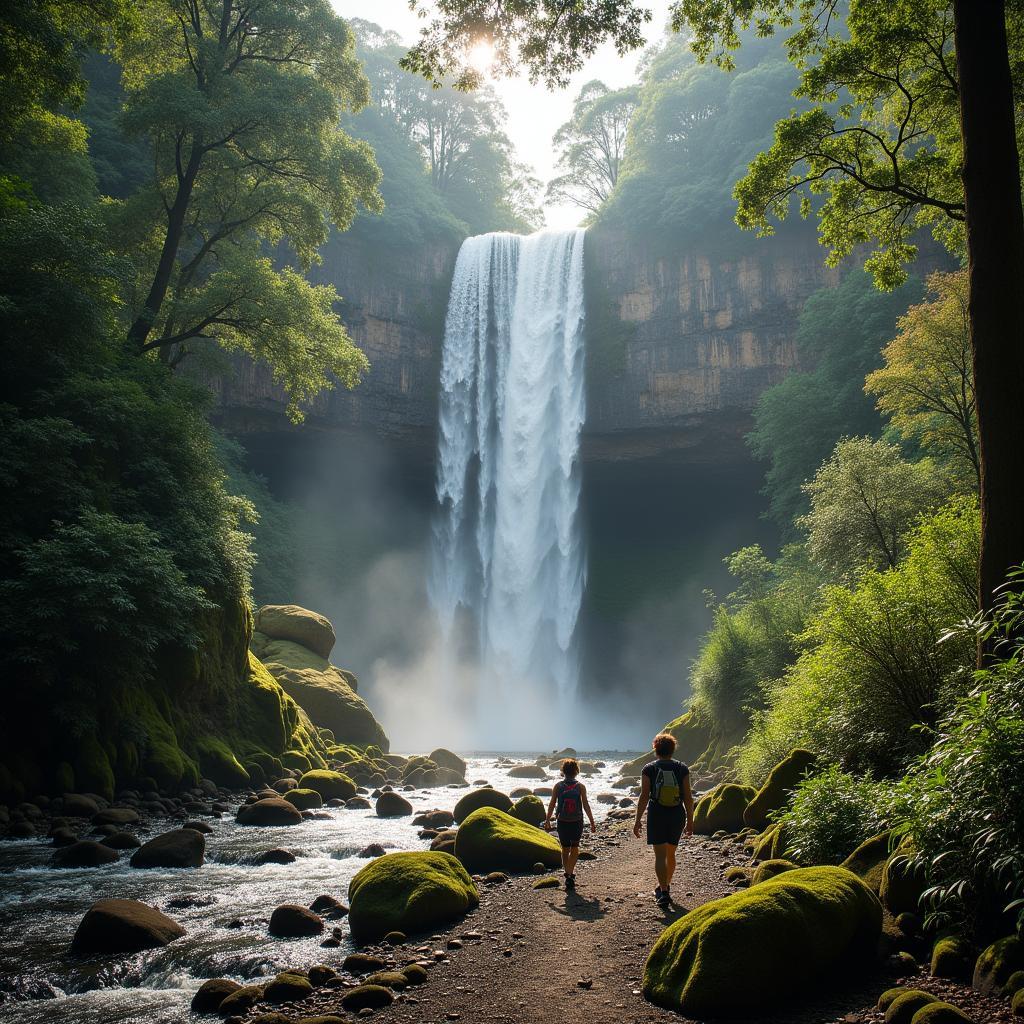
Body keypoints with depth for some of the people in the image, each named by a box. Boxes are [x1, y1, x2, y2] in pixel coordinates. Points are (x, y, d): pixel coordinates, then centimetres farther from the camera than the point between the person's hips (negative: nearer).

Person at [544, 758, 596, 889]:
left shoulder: (558, 786, -4)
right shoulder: (580, 786, -6)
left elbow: (552, 804, -2)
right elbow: (586, 805, -6)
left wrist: (547, 820, 8)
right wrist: (592, 822, 2)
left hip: (562, 822, 0)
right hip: (577, 823, 0)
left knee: (565, 849, 14)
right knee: (574, 849, 15)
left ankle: (568, 874, 6)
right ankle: (571, 874, 0)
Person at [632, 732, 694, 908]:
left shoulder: (649, 769, -4)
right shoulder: (682, 768, 1)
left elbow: (644, 796, -7)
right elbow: (688, 797, 0)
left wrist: (637, 821, -3)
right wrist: (690, 821, 8)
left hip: (657, 816, -2)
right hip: (677, 815, 3)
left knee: (660, 855, -1)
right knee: (671, 854, 19)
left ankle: (664, 893, -13)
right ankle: (665, 886, 35)